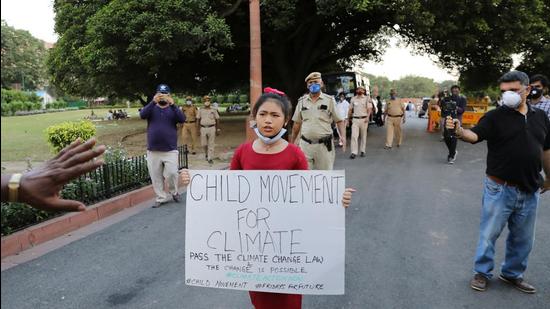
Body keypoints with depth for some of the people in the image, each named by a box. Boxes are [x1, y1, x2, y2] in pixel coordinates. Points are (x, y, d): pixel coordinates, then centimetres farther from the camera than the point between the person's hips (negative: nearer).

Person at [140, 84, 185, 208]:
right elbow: (142, 115, -15)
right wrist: (153, 102, -28)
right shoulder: (152, 108, 6)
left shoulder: (173, 109, 5)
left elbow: (182, 119, -15)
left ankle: (174, 192, 19)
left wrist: (172, 104, -27)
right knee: (156, 177, 6)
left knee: (171, 173, -8)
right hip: (153, 151, 2)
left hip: (170, 150, -1)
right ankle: (160, 198, 21)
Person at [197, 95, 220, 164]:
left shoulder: (213, 110, 4)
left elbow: (217, 119, 6)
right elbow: (198, 119, 12)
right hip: (203, 128, 2)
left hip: (211, 128, -1)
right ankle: (206, 154, 33)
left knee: (211, 145, -3)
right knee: (204, 144, 5)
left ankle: (210, 158, 2)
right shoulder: (201, 111, 8)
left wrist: (218, 129, 1)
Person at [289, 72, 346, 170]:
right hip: (305, 144, 2)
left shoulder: (329, 100, 0)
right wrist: (292, 141, 14)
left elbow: (339, 121, -1)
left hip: (324, 145, -2)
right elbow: (297, 123, 13)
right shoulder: (301, 101, 7)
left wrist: (343, 136, -18)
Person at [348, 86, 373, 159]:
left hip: (363, 119, -1)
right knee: (354, 136, -8)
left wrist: (368, 117, -23)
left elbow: (369, 109, -6)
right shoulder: (353, 99, 12)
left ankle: (362, 151, 16)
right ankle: (354, 152, -9)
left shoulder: (367, 98, 3)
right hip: (355, 119, 2)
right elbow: (350, 110, 16)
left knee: (363, 136, 6)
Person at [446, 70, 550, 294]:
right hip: (500, 189, -4)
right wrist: (460, 131, -44)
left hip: (530, 190, 5)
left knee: (523, 238, 17)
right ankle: (482, 272, 24)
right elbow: (475, 135, -23)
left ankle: (512, 274, 36)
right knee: (489, 233, 6)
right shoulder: (495, 116, -8)